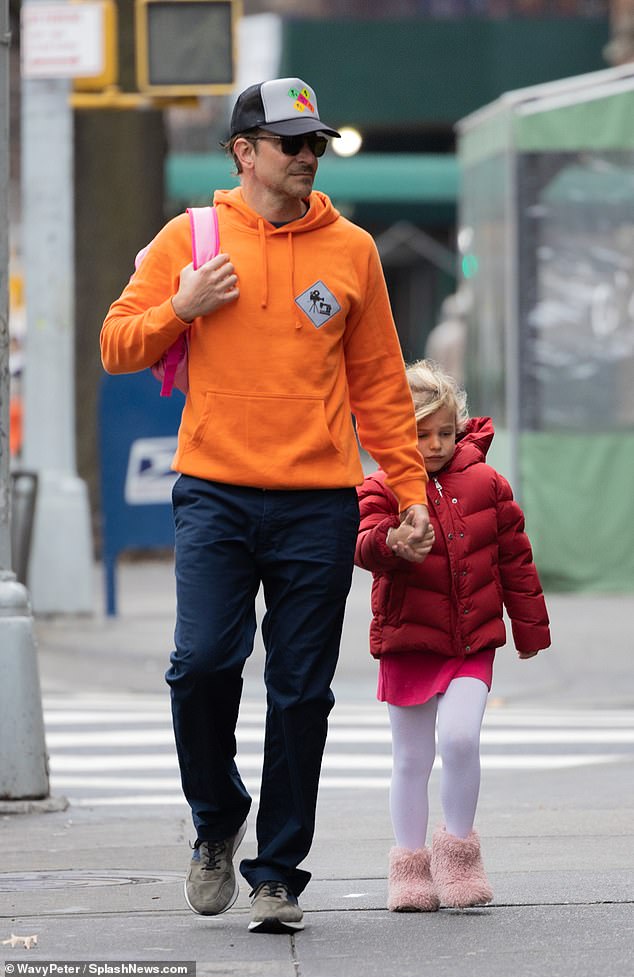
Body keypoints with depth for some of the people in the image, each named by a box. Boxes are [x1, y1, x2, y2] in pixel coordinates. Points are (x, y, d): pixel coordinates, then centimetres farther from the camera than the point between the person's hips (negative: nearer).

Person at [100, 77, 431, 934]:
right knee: (203, 662, -14)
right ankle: (217, 819, 12)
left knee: (301, 693, 0)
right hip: (215, 495, -1)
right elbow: (118, 347, 8)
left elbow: (379, 381, 13)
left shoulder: (351, 250, 9)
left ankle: (277, 872, 8)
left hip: (318, 502, 1)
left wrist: (409, 488, 8)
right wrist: (181, 309, -10)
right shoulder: (189, 240, 6)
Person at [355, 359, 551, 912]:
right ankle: (411, 868, 18)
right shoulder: (382, 489, -4)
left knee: (460, 738, -18)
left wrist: (530, 627, 14)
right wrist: (389, 543, -46)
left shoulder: (485, 484, 3)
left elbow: (515, 558, 11)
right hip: (408, 642, 0)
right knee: (411, 760, 7)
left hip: (472, 642, 0)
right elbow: (366, 543, -23)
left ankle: (459, 849, 1)